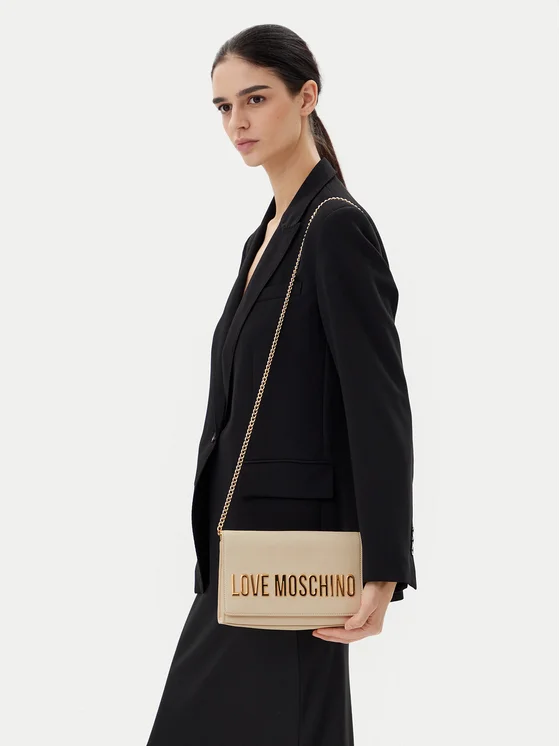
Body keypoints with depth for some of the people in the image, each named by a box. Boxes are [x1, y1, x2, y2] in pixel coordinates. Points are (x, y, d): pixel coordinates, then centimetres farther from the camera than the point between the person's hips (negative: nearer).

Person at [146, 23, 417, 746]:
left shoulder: (337, 226, -13)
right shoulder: (268, 236, 14)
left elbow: (380, 407, -18)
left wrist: (384, 573, -22)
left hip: (290, 545, -9)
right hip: (248, 543, 9)